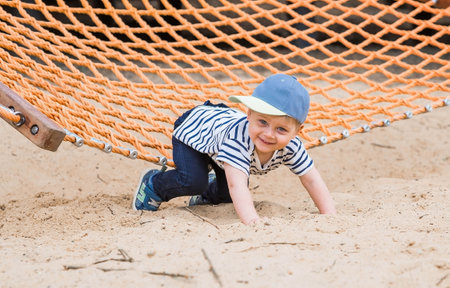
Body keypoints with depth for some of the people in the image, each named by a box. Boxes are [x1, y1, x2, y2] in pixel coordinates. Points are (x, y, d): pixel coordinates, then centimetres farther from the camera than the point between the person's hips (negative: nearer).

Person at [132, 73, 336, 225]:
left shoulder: (291, 146, -32)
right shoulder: (239, 137, -50)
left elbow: (312, 180, -22)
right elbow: (237, 186, -58)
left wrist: (330, 217, -33)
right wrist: (252, 221, -71)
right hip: (193, 128, -6)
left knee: (227, 196, 9)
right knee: (193, 181, -26)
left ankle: (210, 192, 45)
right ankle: (154, 184, 5)